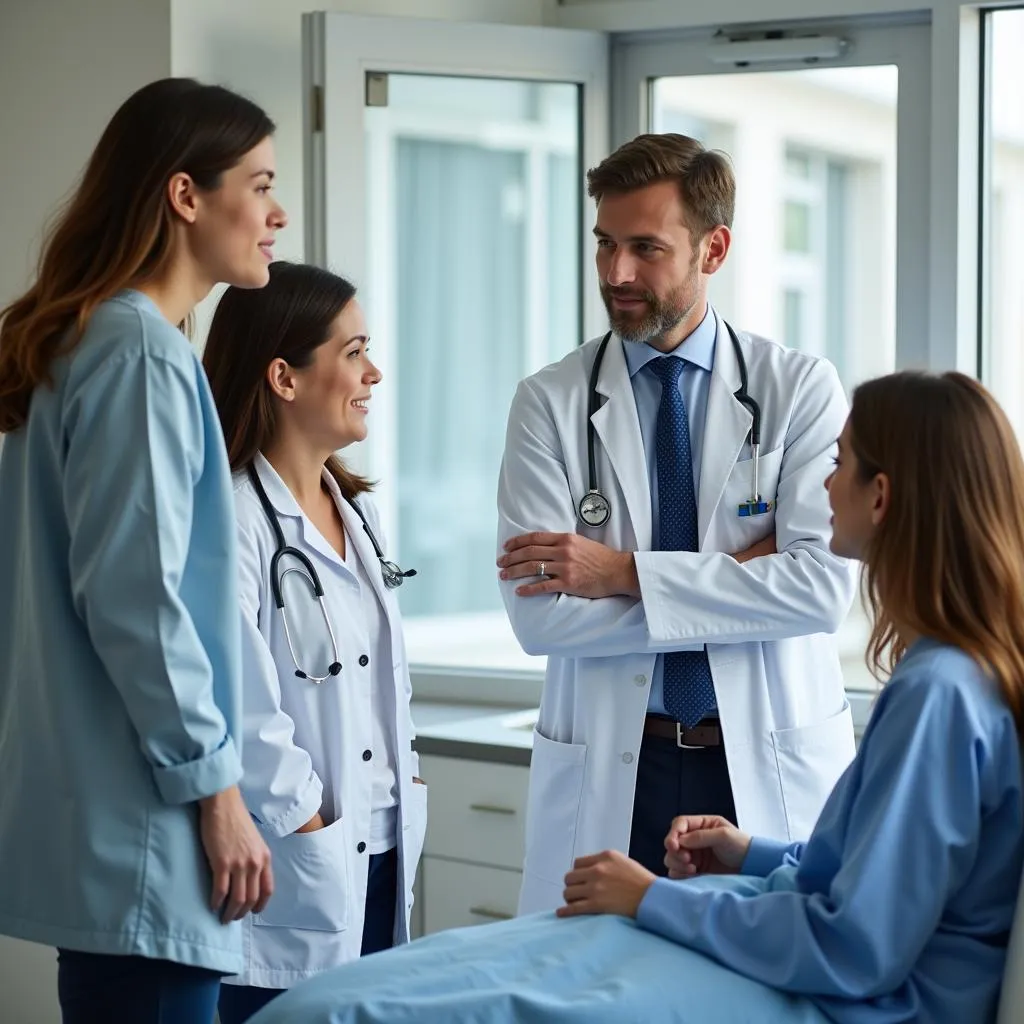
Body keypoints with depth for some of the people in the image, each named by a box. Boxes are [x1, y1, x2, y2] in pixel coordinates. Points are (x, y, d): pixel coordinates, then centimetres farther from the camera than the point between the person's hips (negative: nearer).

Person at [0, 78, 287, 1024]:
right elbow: (135, 599, -20)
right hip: (142, 822, -10)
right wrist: (215, 787, -14)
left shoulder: (86, 343, 15)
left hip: (106, 820, 10)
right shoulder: (143, 354, -15)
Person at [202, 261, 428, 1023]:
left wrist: (406, 808, 9)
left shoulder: (358, 513, 13)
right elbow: (246, 716, -19)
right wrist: (316, 836, -13)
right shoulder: (234, 523, -15)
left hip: (384, 866, 8)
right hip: (301, 876, -8)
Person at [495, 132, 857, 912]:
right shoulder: (551, 402, 0)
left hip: (774, 770, 0)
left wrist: (626, 573, -15)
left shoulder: (802, 389, 0)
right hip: (610, 778, 0)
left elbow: (825, 585, -12)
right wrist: (738, 577, -12)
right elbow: (539, 613, -10)